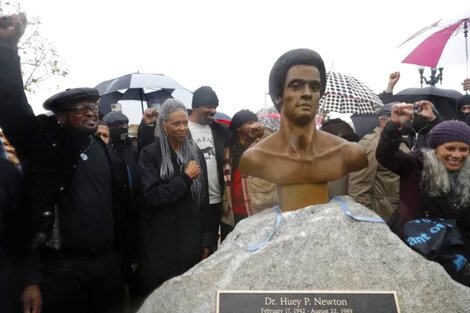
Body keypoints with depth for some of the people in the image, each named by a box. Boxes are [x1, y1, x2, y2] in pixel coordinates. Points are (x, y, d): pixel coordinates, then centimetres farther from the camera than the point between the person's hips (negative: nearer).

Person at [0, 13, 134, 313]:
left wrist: (126, 257, 9)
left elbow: (122, 209, 9)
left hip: (108, 262, 4)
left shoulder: (110, 155, 9)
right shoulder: (43, 144, 0)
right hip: (61, 266, -3)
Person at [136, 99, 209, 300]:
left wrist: (205, 240, 9)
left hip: (191, 240, 4)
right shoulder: (150, 154, -7)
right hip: (160, 244, -3)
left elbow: (203, 199, 9)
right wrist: (185, 177, -17)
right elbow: (151, 197, -17)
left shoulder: (195, 153, 6)